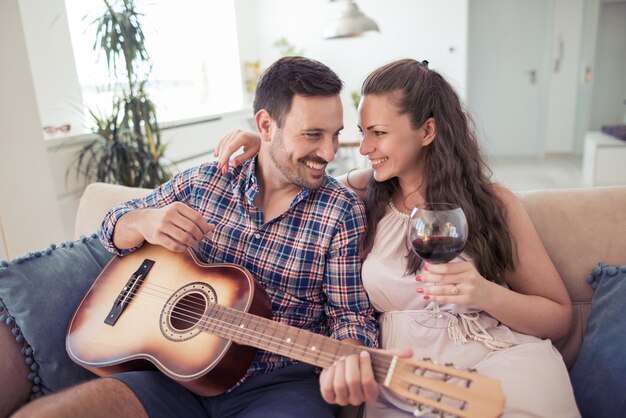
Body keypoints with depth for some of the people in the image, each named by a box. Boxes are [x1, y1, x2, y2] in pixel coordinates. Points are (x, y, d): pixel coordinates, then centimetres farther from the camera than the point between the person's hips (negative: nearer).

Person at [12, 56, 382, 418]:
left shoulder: (344, 212, -6)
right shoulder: (202, 182, 2)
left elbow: (352, 315, -4)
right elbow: (114, 228, 12)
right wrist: (143, 222, -13)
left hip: (283, 383, -2)